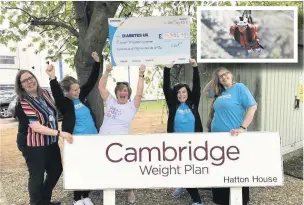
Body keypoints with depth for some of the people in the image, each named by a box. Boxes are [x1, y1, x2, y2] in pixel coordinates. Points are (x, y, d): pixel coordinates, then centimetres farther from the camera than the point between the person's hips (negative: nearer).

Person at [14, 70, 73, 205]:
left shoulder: (44, 93, 1)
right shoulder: (22, 104, -20)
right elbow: (36, 127, -27)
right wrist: (60, 133, -31)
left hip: (50, 142, 8)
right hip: (33, 145, -8)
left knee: (56, 170, 18)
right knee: (37, 175, 6)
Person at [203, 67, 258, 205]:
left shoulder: (239, 87, -7)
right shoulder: (219, 92, 12)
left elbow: (253, 106, -15)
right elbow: (205, 92, 29)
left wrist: (242, 127, -23)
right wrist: (213, 80, 13)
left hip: (233, 138, -7)